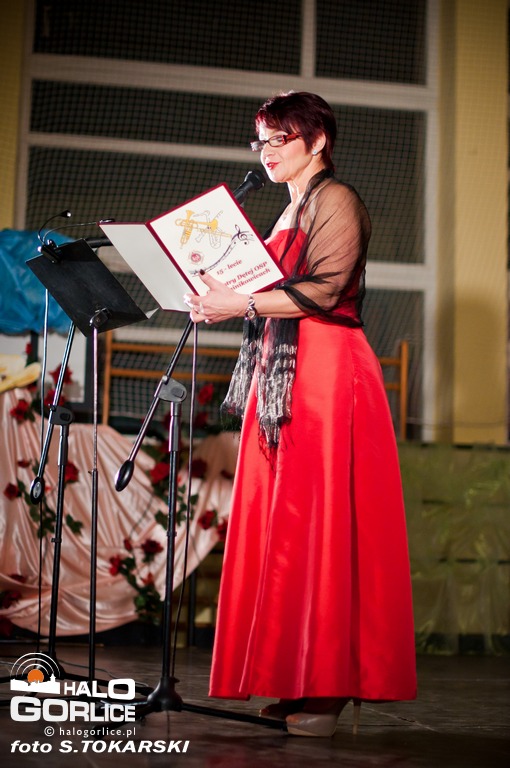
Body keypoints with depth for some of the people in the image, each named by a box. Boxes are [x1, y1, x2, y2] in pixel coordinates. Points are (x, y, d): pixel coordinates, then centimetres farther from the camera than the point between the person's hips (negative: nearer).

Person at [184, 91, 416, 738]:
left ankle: (332, 688, -8)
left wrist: (242, 303, -19)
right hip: (282, 373, 9)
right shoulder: (293, 211, 24)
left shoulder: (336, 201, -2)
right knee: (280, 526, 2)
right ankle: (298, 683, 4)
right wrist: (222, 300, 7)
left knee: (319, 524, -11)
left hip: (327, 374, -9)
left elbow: (322, 290, -15)